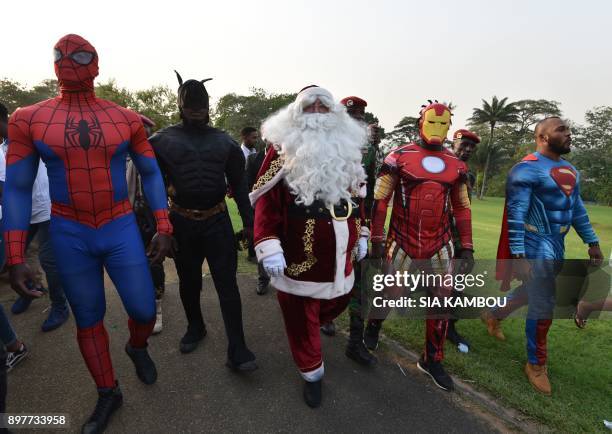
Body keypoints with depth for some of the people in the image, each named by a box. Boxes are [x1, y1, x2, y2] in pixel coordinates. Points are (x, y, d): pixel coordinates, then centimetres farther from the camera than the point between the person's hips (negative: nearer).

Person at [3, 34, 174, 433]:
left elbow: (152, 175, 3)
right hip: (68, 235, 1)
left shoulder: (126, 119, -2)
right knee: (88, 319, 13)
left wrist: (164, 229, -4)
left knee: (145, 310, 1)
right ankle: (108, 394, 34)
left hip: (121, 228, 0)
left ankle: (138, 347, 40)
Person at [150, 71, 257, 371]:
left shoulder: (224, 141, 4)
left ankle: (237, 351, 5)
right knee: (188, 282, 17)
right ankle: (195, 327, 42)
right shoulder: (163, 140, -1)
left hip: (217, 221, 0)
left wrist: (248, 222, 3)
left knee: (227, 284, -2)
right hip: (181, 222, 0)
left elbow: (239, 184, 6)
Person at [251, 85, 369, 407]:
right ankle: (311, 374, 34)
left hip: (339, 255, 5)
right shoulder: (283, 149, -6)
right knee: (301, 321, 9)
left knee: (337, 301, 23)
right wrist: (269, 248, -19)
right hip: (299, 257, -5)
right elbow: (267, 201, -12)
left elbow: (357, 197, 17)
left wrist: (361, 236, 17)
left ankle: (316, 322, 57)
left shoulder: (347, 150, 11)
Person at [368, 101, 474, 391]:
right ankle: (373, 325, 42)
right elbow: (380, 200, -6)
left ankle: (432, 360, 28)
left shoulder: (456, 165, 8)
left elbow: (462, 209, 12)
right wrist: (377, 239, -9)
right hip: (402, 242, -4)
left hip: (440, 245, 4)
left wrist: (467, 248, 8)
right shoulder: (399, 157, -5)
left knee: (441, 302, 9)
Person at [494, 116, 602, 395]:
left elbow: (577, 208, 20)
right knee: (543, 308, -1)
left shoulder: (570, 170, 12)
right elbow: (515, 215, -21)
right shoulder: (527, 169, -16)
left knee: (530, 293, 21)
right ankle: (536, 364, 18)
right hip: (536, 247, -9)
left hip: (557, 246, 9)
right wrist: (519, 255, -24)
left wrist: (592, 241, 17)